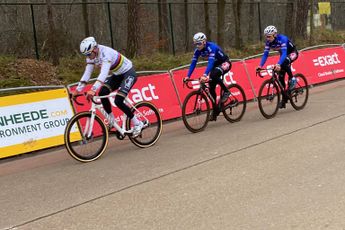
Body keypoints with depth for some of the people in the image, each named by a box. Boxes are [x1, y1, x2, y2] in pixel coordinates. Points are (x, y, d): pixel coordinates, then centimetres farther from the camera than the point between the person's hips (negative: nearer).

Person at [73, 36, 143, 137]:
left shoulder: (106, 53, -32)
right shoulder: (91, 56, -8)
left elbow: (104, 73, -44)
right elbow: (87, 73, -7)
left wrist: (93, 90, -54)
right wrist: (78, 90, -16)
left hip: (129, 73, -8)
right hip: (117, 75, 8)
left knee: (118, 101, -20)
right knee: (102, 93, -13)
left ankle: (137, 124, -3)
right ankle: (111, 121, 4)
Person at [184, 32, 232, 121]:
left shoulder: (211, 47, -31)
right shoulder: (198, 50, -11)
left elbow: (210, 62, -43)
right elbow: (193, 63, -11)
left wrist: (205, 75, -54)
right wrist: (188, 76, -23)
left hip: (225, 63, -7)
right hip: (216, 65, 7)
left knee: (214, 74, -37)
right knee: (211, 88, -2)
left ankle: (226, 91, -17)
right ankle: (215, 110, 11)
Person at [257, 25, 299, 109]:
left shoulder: (282, 39, -34)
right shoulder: (268, 42, -16)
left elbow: (284, 53, -44)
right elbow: (265, 54, -15)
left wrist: (278, 64, -58)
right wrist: (260, 66, -28)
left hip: (292, 53, -6)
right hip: (284, 55, 6)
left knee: (285, 62, -40)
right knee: (281, 77, -3)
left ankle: (292, 79, -16)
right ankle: (284, 99, 8)